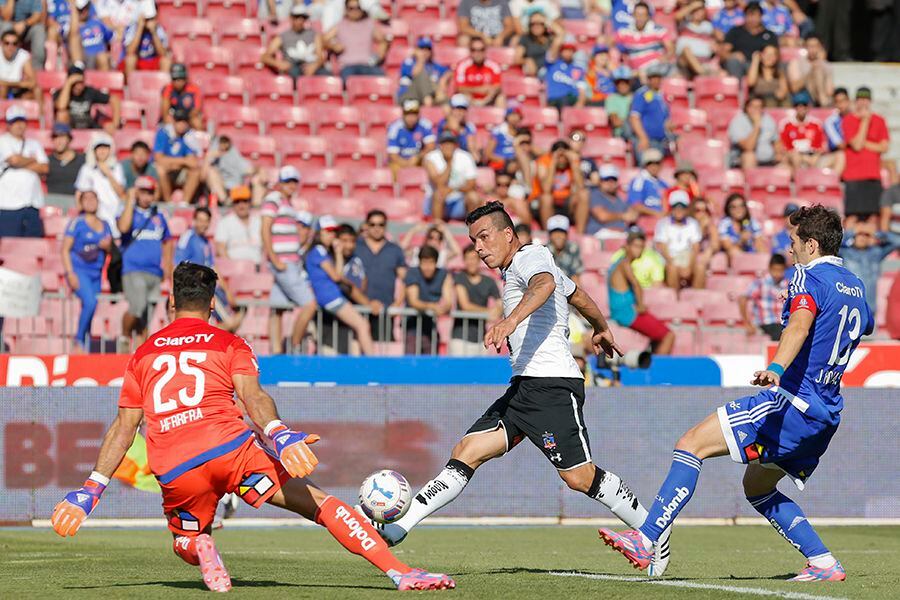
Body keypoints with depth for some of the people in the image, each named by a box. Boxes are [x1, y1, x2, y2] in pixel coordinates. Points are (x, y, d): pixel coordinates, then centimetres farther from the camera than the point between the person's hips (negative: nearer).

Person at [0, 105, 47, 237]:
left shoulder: (34, 144, 19)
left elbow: (44, 168, 6)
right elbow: (14, 160, -12)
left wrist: (21, 164, -4)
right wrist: (32, 160, 7)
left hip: (32, 203, 5)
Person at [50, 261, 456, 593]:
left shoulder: (144, 354, 23)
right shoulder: (229, 345, 16)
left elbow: (123, 429, 19)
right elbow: (252, 397, -4)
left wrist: (91, 490, 21)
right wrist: (279, 435, -18)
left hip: (173, 471, 2)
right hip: (231, 446, -2)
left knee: (187, 540, 28)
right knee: (321, 505, -1)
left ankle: (201, 551, -10)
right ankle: (401, 574, -16)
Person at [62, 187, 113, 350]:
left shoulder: (105, 225, 14)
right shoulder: (77, 223, -1)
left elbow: (110, 251, 22)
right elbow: (65, 249, -4)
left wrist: (107, 246, -2)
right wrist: (70, 273, -14)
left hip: (96, 272, 6)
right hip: (79, 270, -6)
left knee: (91, 307, 4)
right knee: (90, 302, -25)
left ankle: (86, 347, 12)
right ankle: (79, 339, -12)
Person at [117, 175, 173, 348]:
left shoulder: (159, 217, 17)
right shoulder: (129, 212, 4)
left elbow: (166, 242, 27)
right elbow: (123, 227, -19)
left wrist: (167, 265, 14)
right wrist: (130, 200, -12)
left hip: (155, 273, 5)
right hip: (133, 270, -5)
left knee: (147, 314, 5)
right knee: (137, 307, -22)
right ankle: (125, 338, 0)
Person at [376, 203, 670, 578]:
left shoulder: (530, 256, -6)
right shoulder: (518, 268, 23)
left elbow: (545, 284, -31)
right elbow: (577, 295, 38)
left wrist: (511, 320, -50)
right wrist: (601, 329, 57)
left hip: (553, 385, -10)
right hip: (524, 386, 10)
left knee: (579, 477, -10)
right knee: (467, 452, -3)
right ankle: (398, 527, -11)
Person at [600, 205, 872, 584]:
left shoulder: (809, 278, -8)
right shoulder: (855, 287, 17)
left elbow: (800, 324, -30)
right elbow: (866, 326, 41)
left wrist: (776, 368, -48)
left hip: (791, 400, -9)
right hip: (825, 415, 9)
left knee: (692, 443, -13)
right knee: (757, 487, 25)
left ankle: (645, 540, -24)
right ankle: (823, 563, 17)